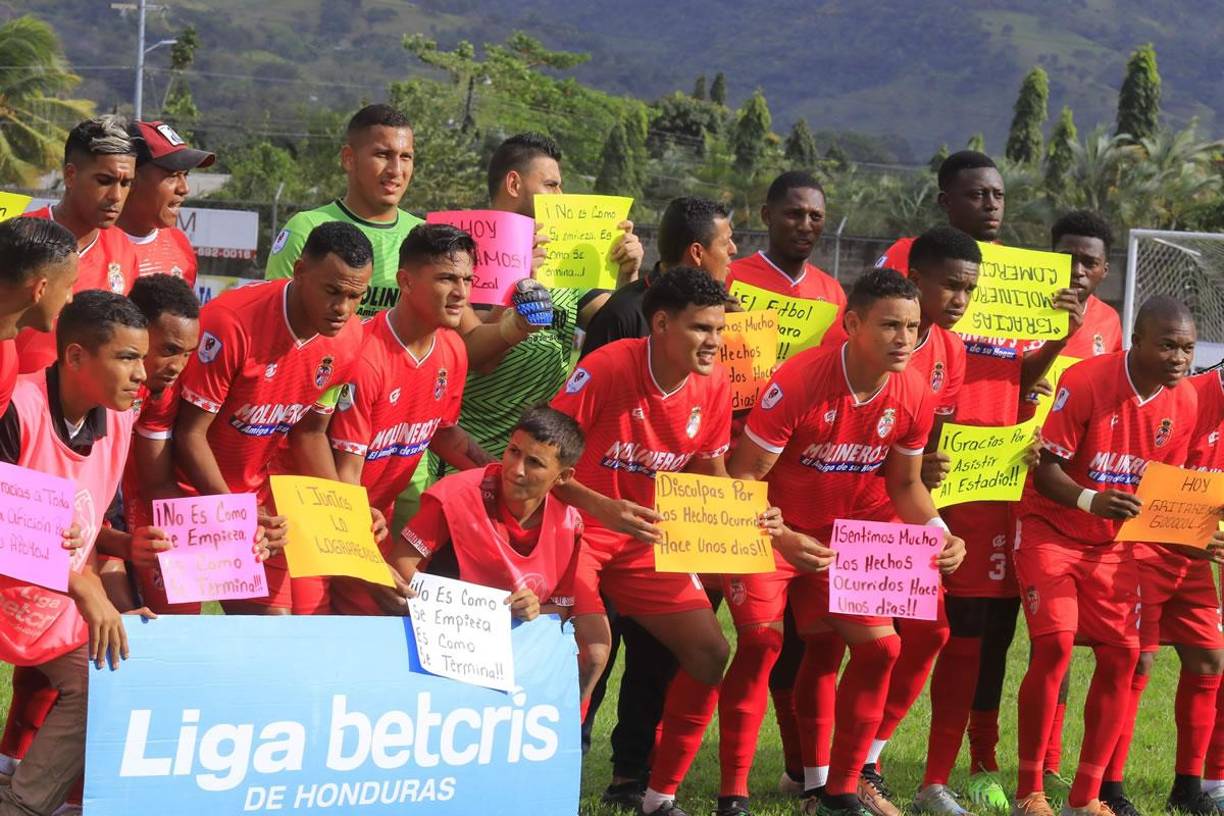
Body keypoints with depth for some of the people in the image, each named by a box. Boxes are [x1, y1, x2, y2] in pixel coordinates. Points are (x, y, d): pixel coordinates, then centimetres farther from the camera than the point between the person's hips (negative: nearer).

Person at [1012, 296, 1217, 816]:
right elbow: (1045, 468, -20)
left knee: (1121, 656, -3)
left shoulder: (1184, 402, -5)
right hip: (1052, 530, -5)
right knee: (1055, 644, -19)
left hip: (1113, 542, 5)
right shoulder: (1085, 381, -22)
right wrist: (1090, 500, -38)